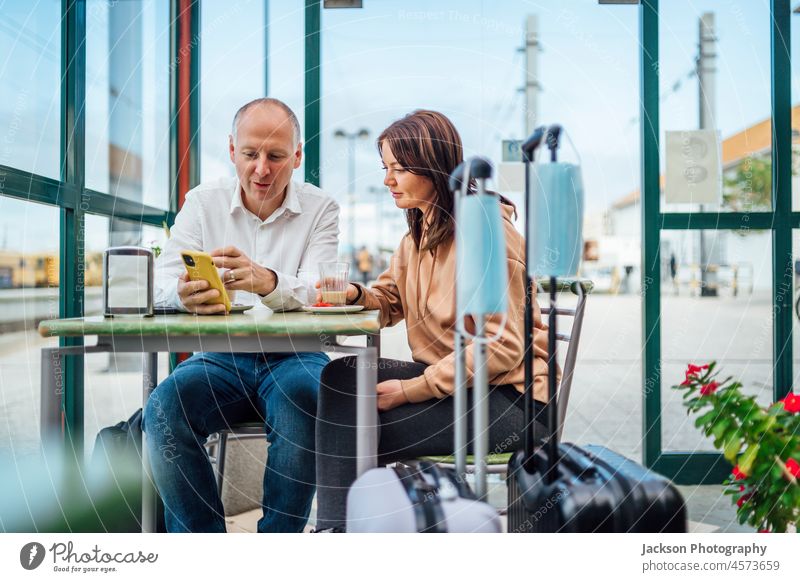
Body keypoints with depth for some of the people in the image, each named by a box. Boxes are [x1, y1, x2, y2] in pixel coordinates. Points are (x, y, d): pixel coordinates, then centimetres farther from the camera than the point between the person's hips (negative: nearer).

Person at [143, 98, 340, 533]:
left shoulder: (320, 210, 3)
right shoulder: (203, 202, 9)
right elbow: (161, 281, -1)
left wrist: (266, 281, -37)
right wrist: (185, 295, -28)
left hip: (293, 355, -2)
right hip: (219, 356, 2)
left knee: (303, 396, -34)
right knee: (163, 407, -27)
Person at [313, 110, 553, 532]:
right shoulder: (420, 230, 11)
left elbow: (502, 347, -21)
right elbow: (390, 300, 17)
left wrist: (410, 391, -21)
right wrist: (354, 294, -7)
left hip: (509, 398, -8)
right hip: (447, 376, 8)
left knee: (358, 430, -22)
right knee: (342, 376, -13)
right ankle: (333, 529, -10)